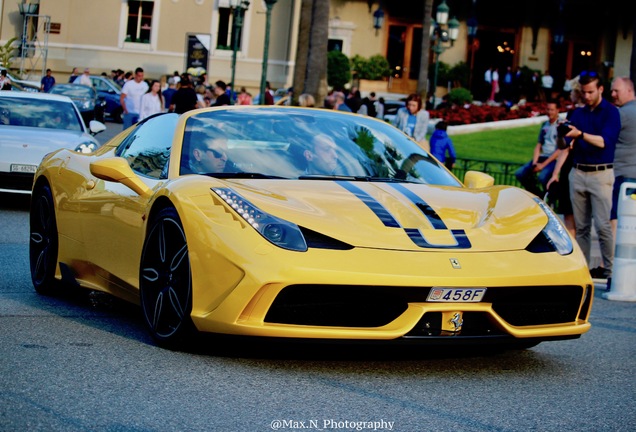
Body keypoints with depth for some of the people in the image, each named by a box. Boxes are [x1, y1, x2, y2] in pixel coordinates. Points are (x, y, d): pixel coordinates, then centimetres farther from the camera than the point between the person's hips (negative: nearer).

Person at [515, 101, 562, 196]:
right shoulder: (544, 125, 15)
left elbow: (560, 150, -12)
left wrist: (543, 164, -15)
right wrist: (534, 162, -1)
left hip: (554, 159, -7)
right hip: (542, 157, 7)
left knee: (543, 177, -34)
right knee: (520, 174, -8)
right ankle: (539, 196, 7)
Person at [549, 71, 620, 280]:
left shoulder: (611, 112, -2)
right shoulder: (578, 113, 13)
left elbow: (604, 142, -14)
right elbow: (567, 145, 11)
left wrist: (580, 134, -27)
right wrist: (556, 172, 4)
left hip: (601, 174, -5)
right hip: (578, 174, 5)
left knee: (603, 225, -8)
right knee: (581, 226, 7)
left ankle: (609, 269, -3)